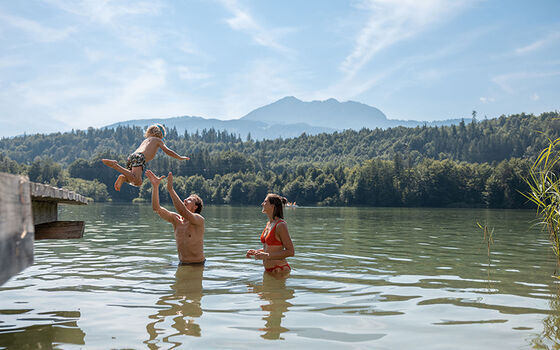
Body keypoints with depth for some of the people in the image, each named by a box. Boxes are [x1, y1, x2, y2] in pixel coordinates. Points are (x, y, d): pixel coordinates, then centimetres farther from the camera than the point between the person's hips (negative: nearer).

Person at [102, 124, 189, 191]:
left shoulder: (146, 140, 37)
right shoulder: (158, 140, 19)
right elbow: (167, 151, 13)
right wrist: (180, 158, 22)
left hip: (131, 157, 8)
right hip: (139, 157, -8)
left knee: (138, 182, 18)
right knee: (136, 181, -24)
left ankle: (123, 177, -11)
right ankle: (115, 165, -30)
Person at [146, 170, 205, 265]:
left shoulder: (199, 219, -11)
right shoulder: (176, 219, 6)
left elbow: (183, 212, -30)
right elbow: (156, 208, -3)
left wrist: (170, 189, -33)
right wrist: (155, 186, -12)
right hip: (182, 265, 5)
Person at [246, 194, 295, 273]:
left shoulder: (280, 225, -16)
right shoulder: (269, 224, 10)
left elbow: (290, 252, -19)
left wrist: (267, 256, -22)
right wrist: (256, 252, 6)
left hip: (279, 270, -9)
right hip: (268, 270, 9)